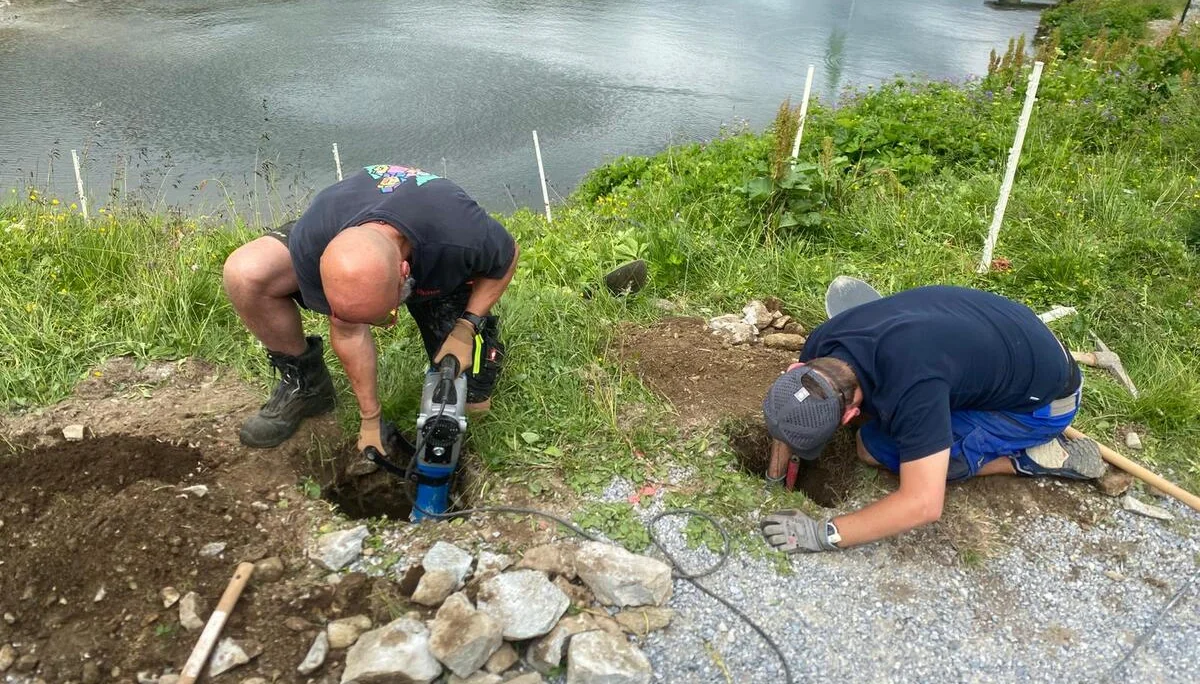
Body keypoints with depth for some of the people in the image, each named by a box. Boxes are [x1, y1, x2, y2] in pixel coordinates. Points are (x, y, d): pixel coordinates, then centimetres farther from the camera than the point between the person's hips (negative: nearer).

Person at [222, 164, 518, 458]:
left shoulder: (461, 235, -45)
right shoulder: (309, 243, -37)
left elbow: (507, 258, -18)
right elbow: (348, 332, -21)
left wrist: (466, 328, -26)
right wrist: (370, 419, -13)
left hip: (441, 277, -1)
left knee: (473, 400, -10)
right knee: (244, 272, -25)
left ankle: (481, 323, 24)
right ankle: (303, 383, 0)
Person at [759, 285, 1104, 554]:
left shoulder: (911, 389, -41)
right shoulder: (823, 344, -18)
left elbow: (923, 504, -40)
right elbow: (789, 409, 0)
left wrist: (824, 534, -38)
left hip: (1045, 394, -7)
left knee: (876, 448, -13)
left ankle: (1027, 458, -4)